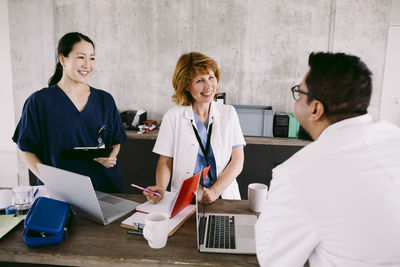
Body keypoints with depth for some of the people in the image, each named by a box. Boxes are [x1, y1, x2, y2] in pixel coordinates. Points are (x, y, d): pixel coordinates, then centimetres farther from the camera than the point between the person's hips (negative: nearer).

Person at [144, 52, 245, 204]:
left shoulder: (228, 113, 5)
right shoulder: (173, 117, 1)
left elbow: (237, 161, 1)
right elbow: (165, 161, 5)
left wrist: (214, 192, -12)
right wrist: (160, 189, -14)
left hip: (224, 196, 1)